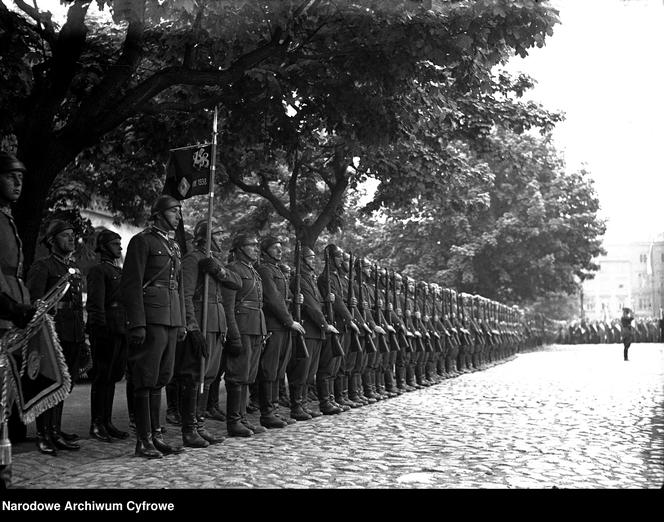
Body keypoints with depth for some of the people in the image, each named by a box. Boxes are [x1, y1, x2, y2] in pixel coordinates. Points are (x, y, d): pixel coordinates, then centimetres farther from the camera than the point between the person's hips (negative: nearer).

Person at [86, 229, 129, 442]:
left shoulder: (120, 271, 21)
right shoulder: (98, 270, -5)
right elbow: (95, 304, -13)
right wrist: (101, 327, -19)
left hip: (121, 331, 8)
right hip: (107, 331, -8)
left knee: (113, 377, 11)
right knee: (102, 377, -2)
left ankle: (107, 421, 19)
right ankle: (96, 425, 5)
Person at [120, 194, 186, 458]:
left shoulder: (174, 246, 19)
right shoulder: (142, 241, -4)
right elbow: (131, 285, -10)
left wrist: (182, 323, 16)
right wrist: (137, 324, -17)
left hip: (171, 321, 8)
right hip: (150, 320, -7)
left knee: (160, 380, 12)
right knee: (146, 382, -2)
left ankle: (156, 435, 19)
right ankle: (144, 441, 5)